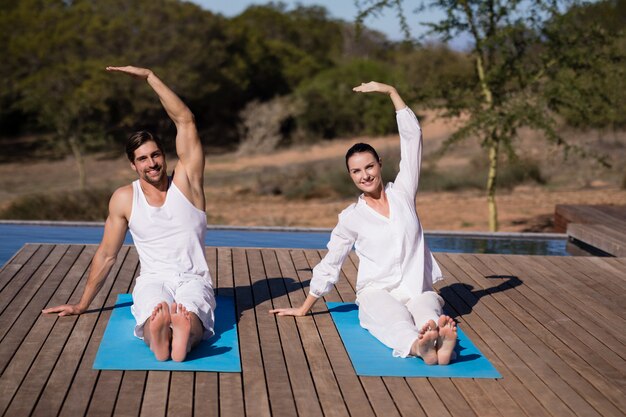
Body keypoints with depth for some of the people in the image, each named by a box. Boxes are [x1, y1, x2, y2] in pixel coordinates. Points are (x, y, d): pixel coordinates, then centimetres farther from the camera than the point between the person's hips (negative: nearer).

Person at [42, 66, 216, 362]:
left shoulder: (186, 181, 4)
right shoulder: (124, 199, 7)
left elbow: (185, 121, -4)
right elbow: (106, 255, 14)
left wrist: (148, 76, -5)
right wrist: (83, 304, 17)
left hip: (194, 280, 0)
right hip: (153, 281, 0)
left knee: (191, 320, -40)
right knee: (155, 317, -39)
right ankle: (158, 334, -72)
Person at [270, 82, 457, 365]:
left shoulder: (402, 192, 11)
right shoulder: (351, 217, 9)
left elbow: (412, 137, 10)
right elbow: (329, 265, 16)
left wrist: (391, 92, 10)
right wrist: (304, 309, 18)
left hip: (418, 290, 2)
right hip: (377, 293, -2)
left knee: (427, 312, -36)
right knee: (397, 319, -39)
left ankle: (441, 342, -68)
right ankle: (419, 347, -70)